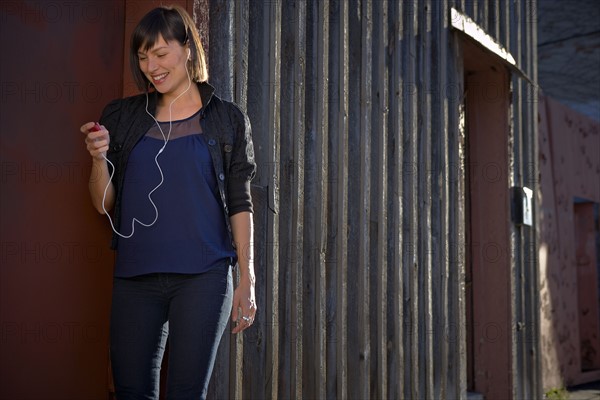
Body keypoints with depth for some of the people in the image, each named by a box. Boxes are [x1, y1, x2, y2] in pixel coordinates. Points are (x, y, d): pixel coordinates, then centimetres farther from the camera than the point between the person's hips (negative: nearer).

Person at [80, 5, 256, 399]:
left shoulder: (226, 119, 5)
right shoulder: (123, 118, 11)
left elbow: (239, 204, 5)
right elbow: (105, 204, 10)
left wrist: (247, 279, 0)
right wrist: (99, 157, -9)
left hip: (202, 277, -3)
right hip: (135, 278, 3)